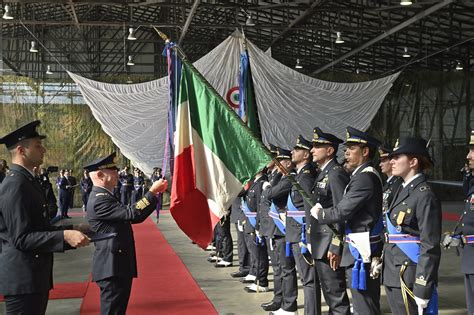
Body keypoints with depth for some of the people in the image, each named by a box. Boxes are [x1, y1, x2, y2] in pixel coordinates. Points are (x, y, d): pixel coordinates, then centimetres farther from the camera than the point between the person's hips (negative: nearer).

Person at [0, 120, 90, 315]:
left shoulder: (27, 182, 15)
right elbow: (21, 238, -22)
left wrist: (71, 230, 13)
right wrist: (64, 236, -27)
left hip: (35, 277, 10)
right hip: (22, 279, -10)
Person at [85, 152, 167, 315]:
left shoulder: (104, 196, 17)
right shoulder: (99, 199, -18)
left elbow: (128, 215, 17)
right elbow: (132, 214, -26)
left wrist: (154, 193, 10)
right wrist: (152, 192, -17)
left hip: (118, 266, 11)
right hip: (112, 267, -11)